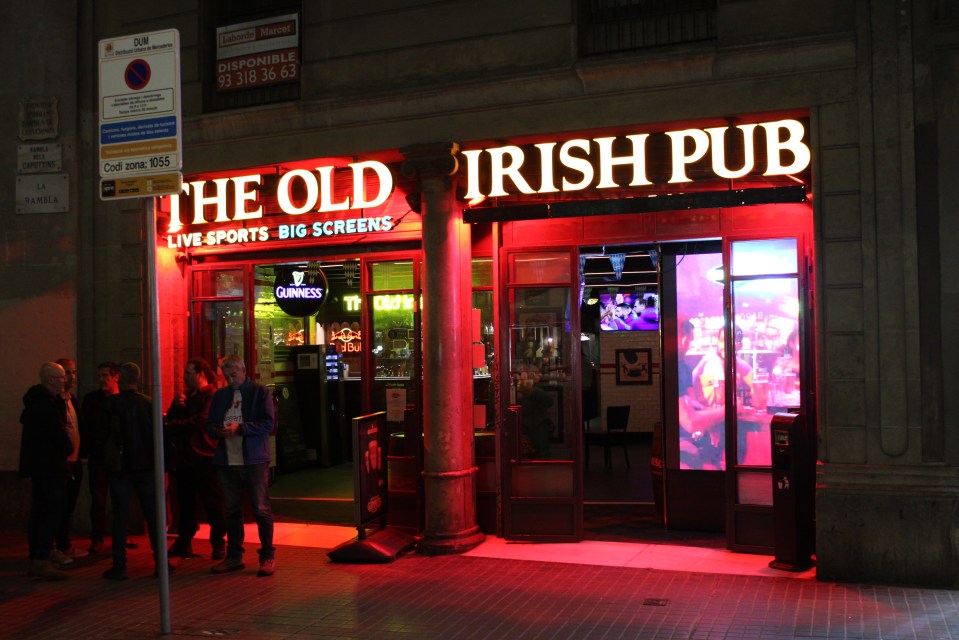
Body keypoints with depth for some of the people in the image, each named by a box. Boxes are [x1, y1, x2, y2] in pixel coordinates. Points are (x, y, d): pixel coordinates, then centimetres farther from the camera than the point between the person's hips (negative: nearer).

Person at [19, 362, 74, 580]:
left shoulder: (33, 400, 14)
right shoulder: (48, 403, -17)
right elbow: (58, 433, -19)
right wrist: (68, 448, 2)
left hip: (36, 464, 10)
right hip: (49, 464, -10)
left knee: (38, 511, 13)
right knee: (53, 511, -10)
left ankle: (36, 558, 19)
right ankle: (41, 560, -13)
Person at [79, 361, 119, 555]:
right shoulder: (91, 399, 3)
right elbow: (84, 427, 2)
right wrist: (84, 453, -5)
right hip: (97, 456, 0)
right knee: (98, 498, 0)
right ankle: (97, 539, 6)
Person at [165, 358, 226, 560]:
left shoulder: (212, 396, -6)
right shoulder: (185, 396, 19)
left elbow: (200, 422, -18)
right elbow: (170, 420, 14)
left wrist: (172, 426, -12)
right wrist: (176, 406, -5)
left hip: (204, 457, -7)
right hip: (183, 457, 7)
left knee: (212, 502, -2)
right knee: (185, 502, 12)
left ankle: (218, 543, 6)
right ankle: (184, 542, 19)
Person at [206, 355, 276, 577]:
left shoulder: (260, 392, -2)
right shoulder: (220, 395, 14)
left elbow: (268, 424, -10)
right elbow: (210, 425, 15)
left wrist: (240, 428, -19)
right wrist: (217, 431, -8)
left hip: (254, 460, -5)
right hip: (227, 460, 5)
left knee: (261, 509, -1)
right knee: (232, 511, 13)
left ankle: (268, 556, 9)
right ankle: (234, 556, 25)